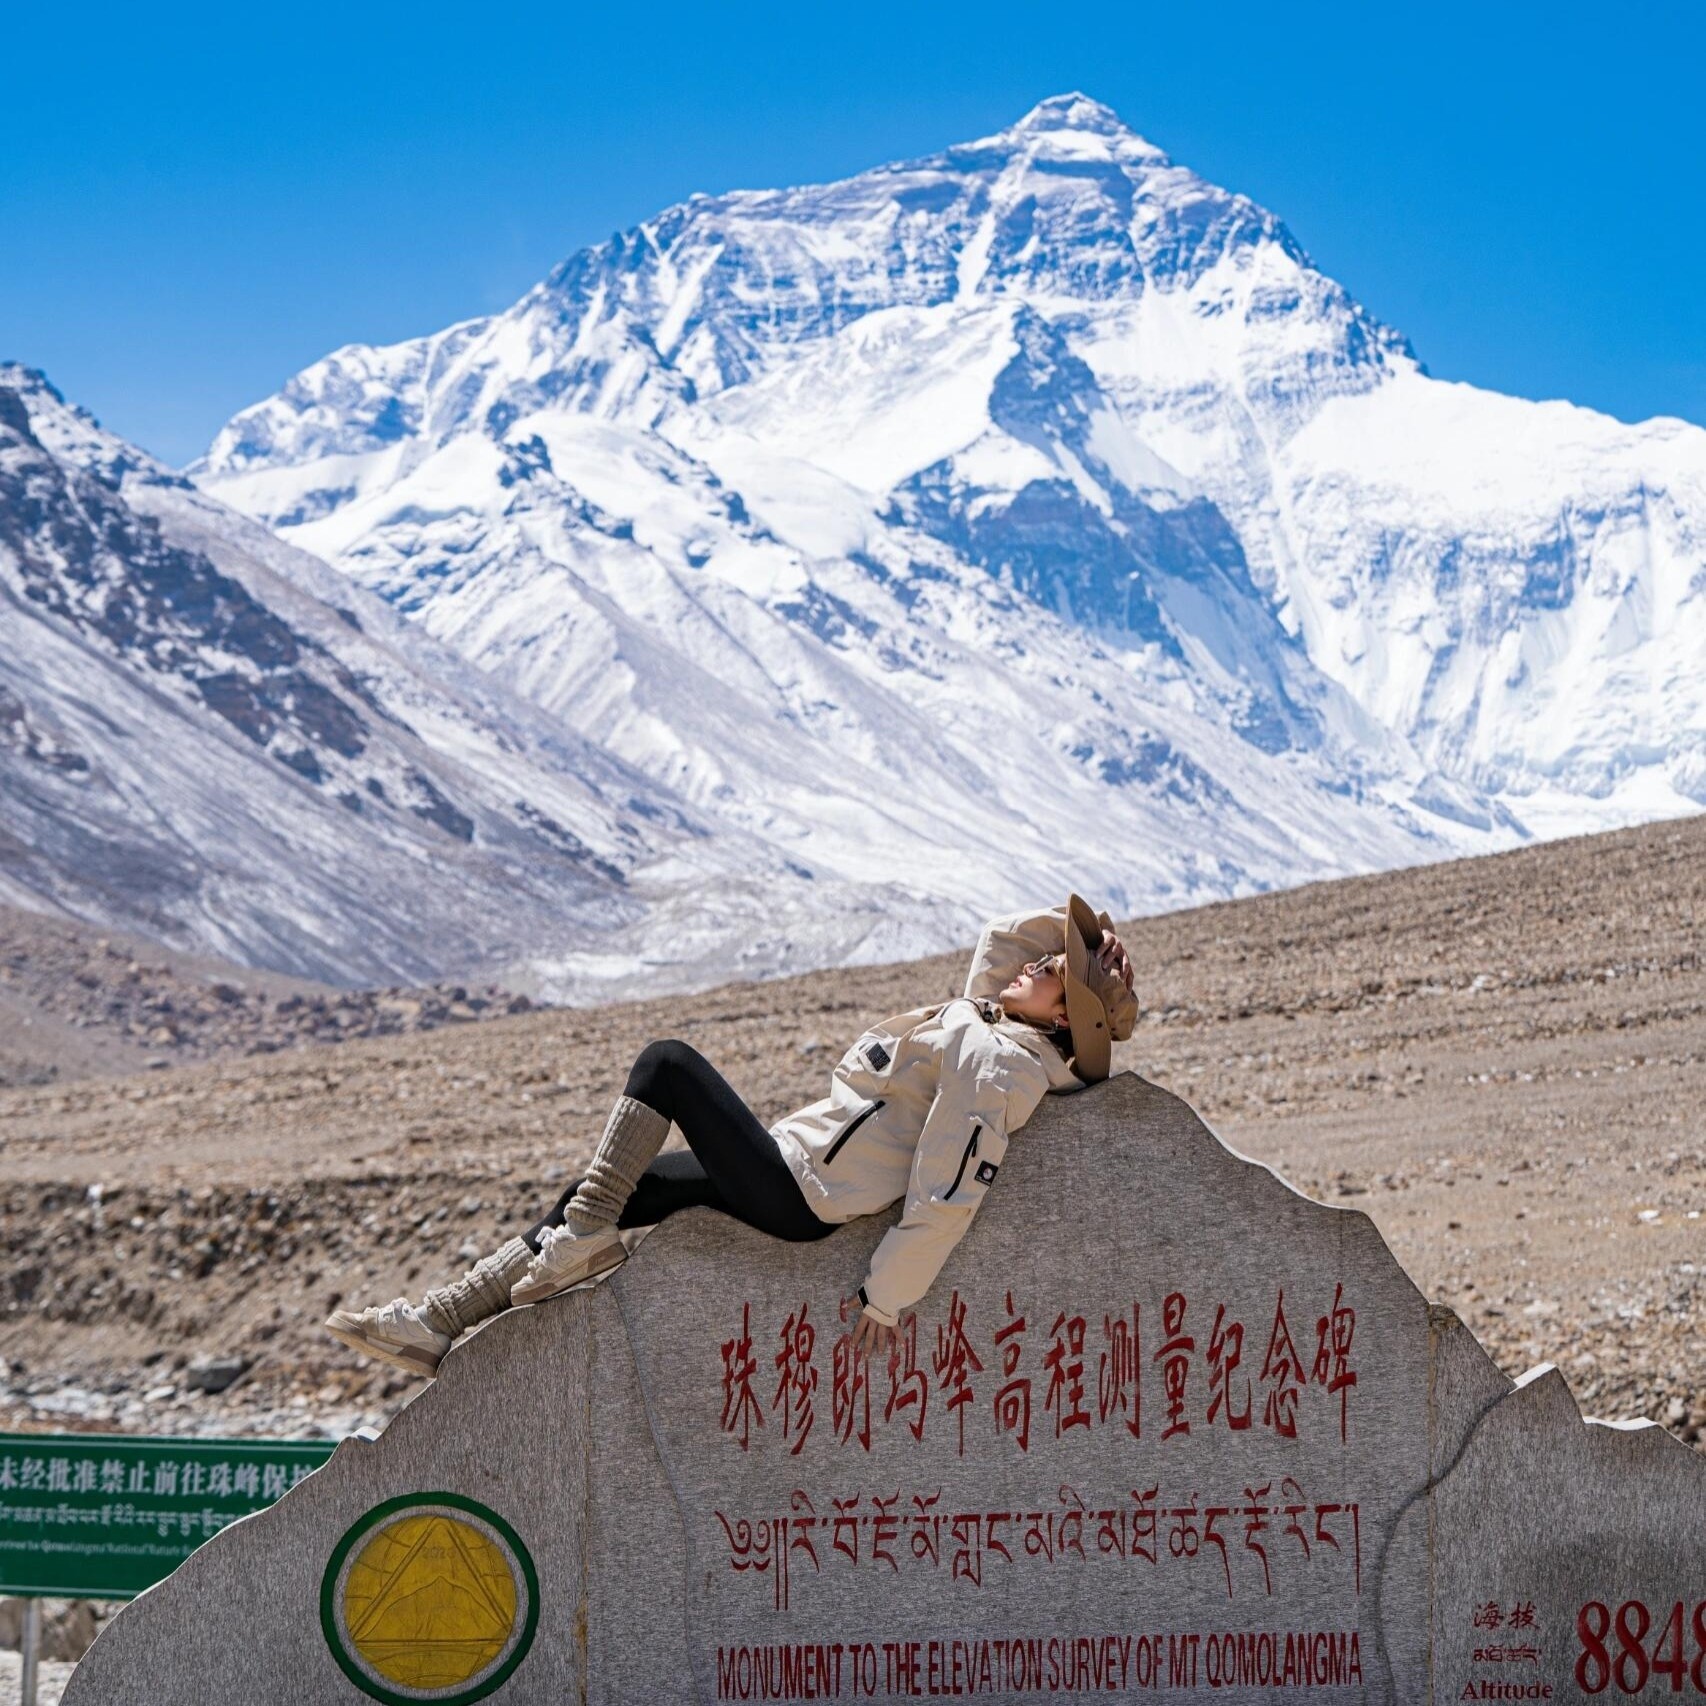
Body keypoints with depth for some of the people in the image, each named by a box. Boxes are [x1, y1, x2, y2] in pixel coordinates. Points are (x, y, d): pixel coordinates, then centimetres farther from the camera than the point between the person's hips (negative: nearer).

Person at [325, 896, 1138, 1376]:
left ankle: (585, 1242, -5)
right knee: (601, 1191, 10)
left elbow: (948, 1197, -24)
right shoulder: (988, 1014, 8)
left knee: (667, 1062, -8)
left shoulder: (989, 1065, -19)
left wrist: (886, 1294, -20)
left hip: (793, 1193, -10)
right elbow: (1001, 938, 26)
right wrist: (1072, 924, 10)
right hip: (790, 1174, 10)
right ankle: (438, 1322, 13)